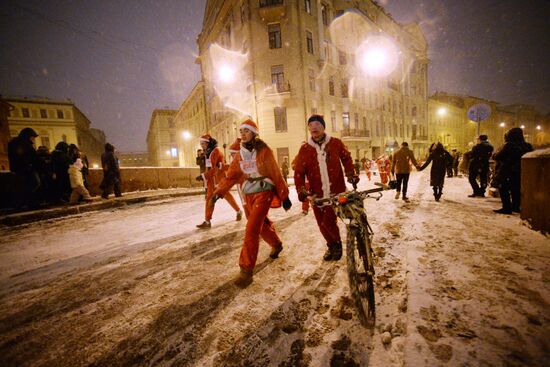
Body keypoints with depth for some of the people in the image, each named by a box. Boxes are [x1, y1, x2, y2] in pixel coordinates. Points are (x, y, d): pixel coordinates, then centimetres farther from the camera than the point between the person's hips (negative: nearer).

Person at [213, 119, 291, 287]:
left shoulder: (264, 151, -9)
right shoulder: (240, 155, 8)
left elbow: (276, 174, -8)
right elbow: (231, 175, 5)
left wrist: (284, 196, -5)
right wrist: (219, 192, -7)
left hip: (263, 193, -6)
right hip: (248, 195, 6)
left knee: (251, 230, -13)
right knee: (261, 224, 20)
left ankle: (246, 270, -3)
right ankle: (276, 245, 47)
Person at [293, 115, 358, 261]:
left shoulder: (336, 143, -1)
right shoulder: (304, 148, -2)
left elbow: (346, 158, 15)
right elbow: (299, 172, -3)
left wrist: (350, 174, 2)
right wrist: (301, 190, -14)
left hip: (336, 191, -2)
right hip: (317, 195, 2)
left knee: (328, 222, -7)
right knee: (322, 224, 11)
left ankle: (337, 244, 25)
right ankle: (331, 245, 40)